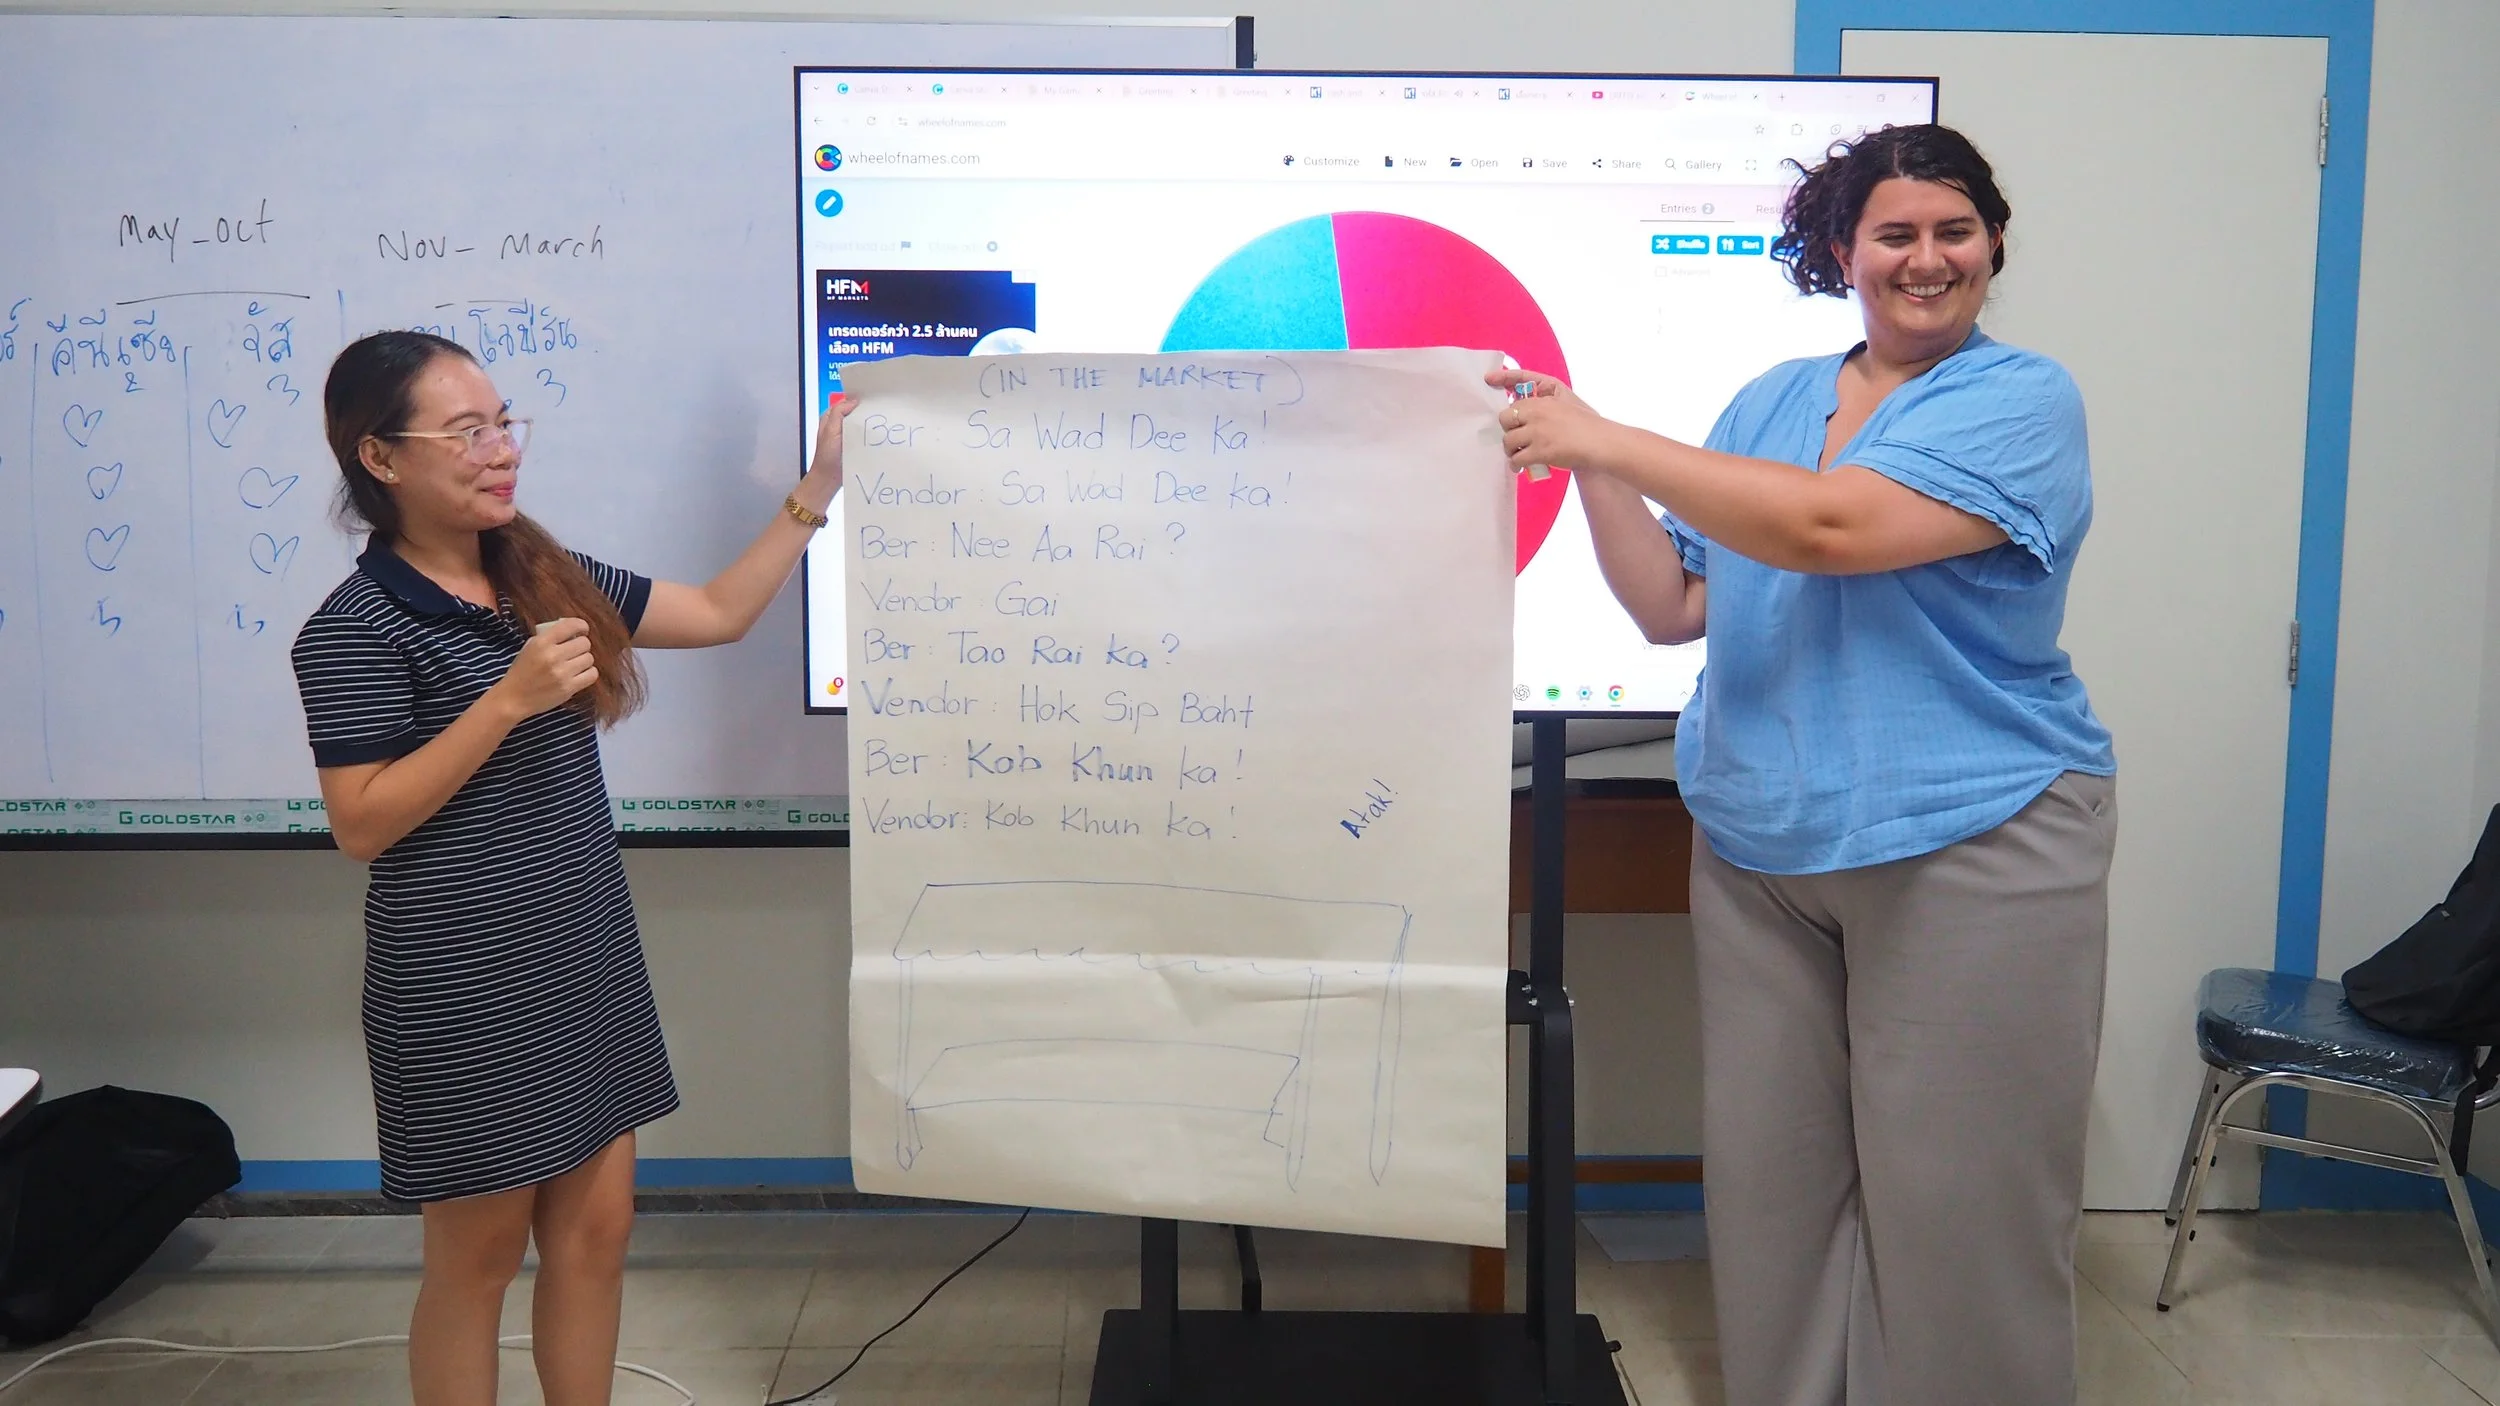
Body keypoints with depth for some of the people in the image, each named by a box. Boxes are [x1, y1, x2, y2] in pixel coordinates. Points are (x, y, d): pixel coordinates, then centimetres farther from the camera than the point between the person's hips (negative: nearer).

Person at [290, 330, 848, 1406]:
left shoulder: (546, 580, 6)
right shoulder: (354, 628, -13)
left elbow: (718, 614, 10)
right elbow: (361, 825, -17)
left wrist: (815, 490, 5)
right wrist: (509, 700, -24)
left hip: (586, 963, 6)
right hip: (463, 992, -6)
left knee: (595, 1232, 12)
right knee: (478, 1257, 8)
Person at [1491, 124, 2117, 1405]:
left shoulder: (2022, 402, -7)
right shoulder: (1769, 402, 11)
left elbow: (1834, 527, -24)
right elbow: (1672, 606, 10)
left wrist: (1606, 439, -19)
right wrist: (1591, 471, -4)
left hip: (1971, 846, -5)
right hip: (1758, 850, 5)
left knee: (1949, 1200, 3)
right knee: (1769, 1179, 12)